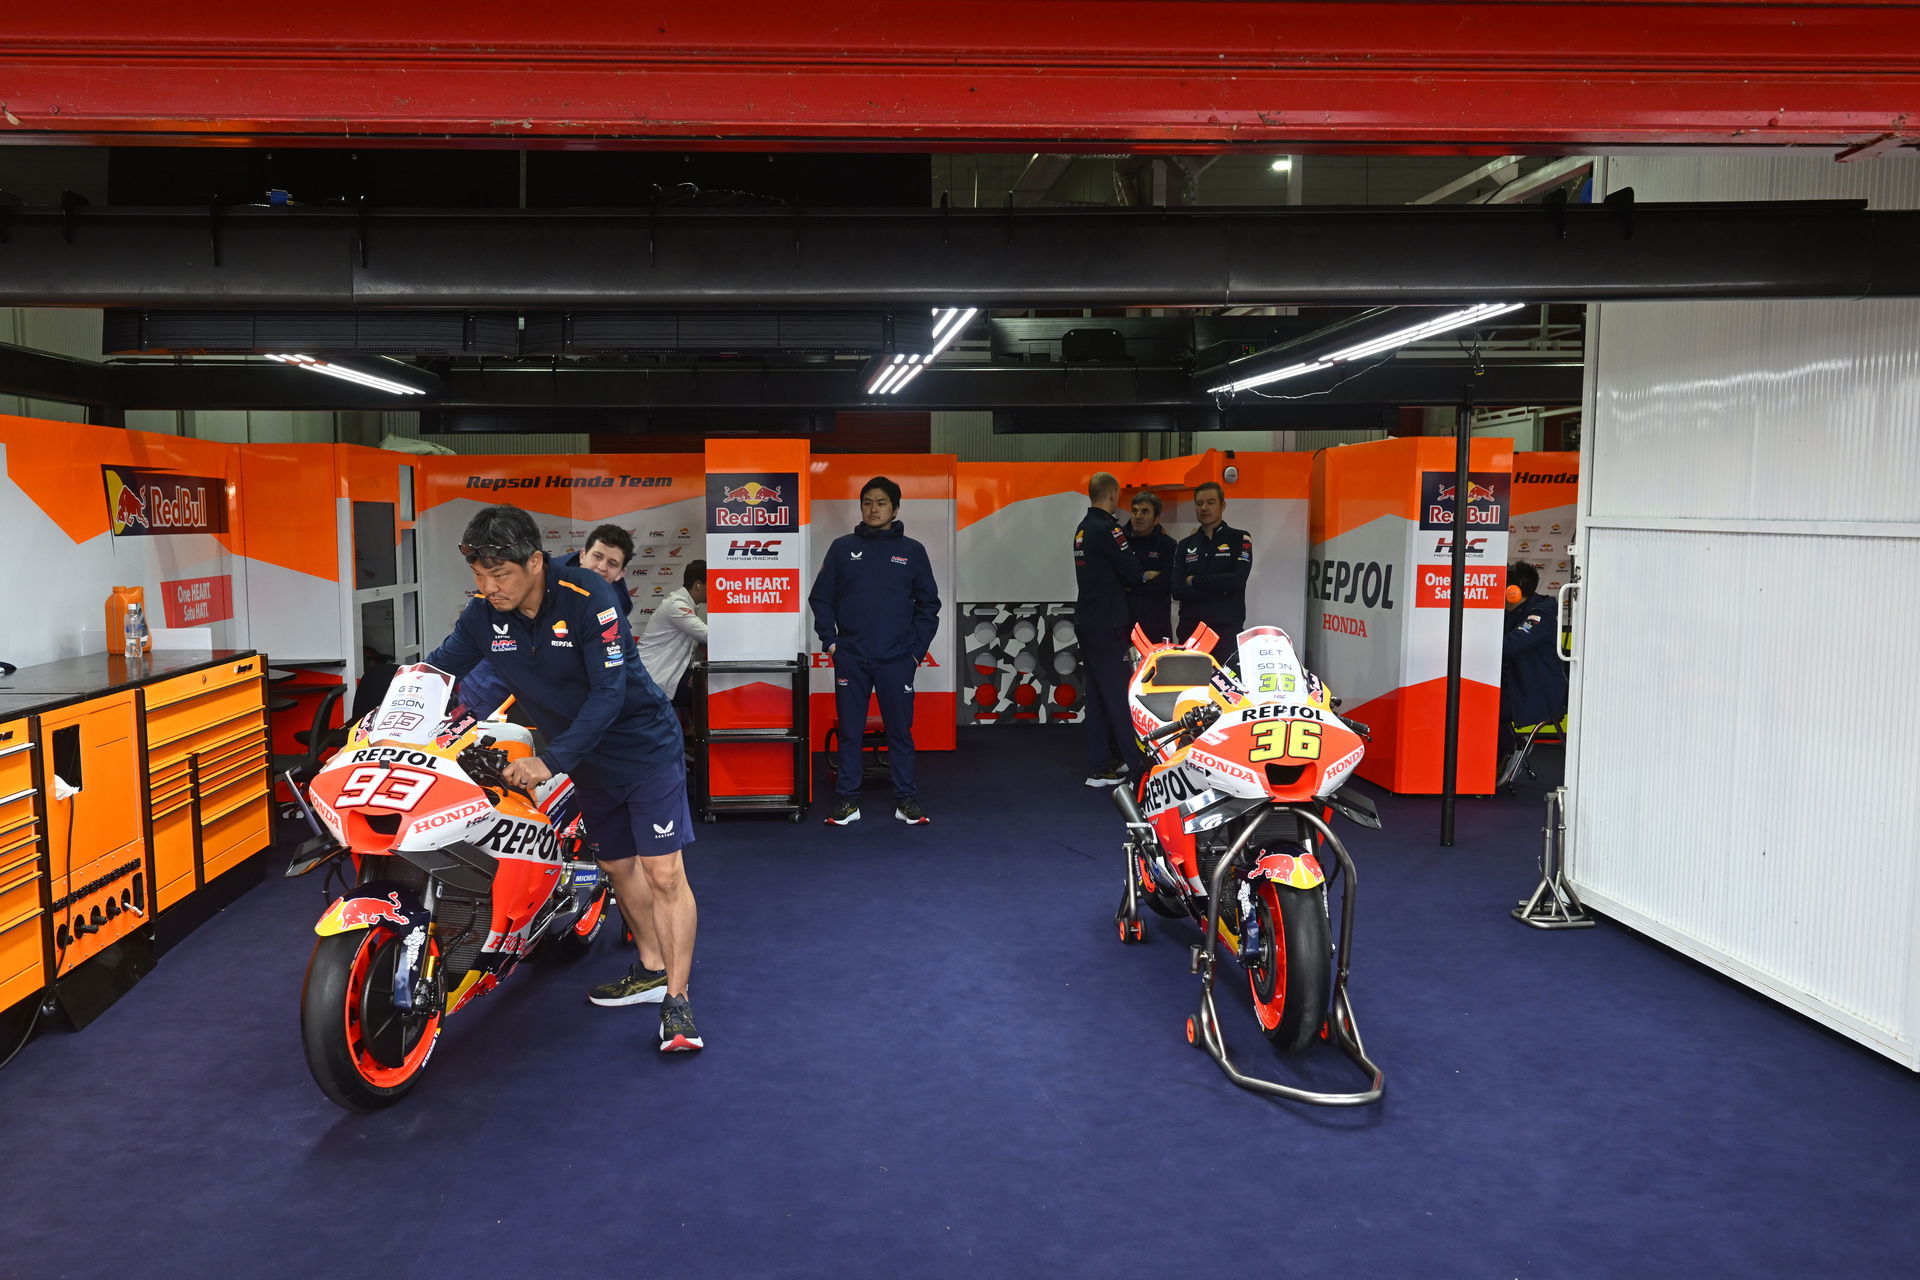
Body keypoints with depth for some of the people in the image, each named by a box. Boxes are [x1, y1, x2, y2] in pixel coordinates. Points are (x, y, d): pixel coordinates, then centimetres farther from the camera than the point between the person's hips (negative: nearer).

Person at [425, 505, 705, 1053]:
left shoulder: (587, 598, -26)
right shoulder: (483, 615, -8)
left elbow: (609, 692, -27)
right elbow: (437, 667, -2)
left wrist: (551, 760, -31)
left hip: (643, 745, -6)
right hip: (587, 761, 6)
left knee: (663, 874, -9)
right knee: (618, 865, 16)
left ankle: (676, 1000, -2)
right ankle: (653, 970, 32)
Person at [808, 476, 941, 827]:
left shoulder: (912, 551, 5)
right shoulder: (843, 548, 5)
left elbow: (928, 604, 6)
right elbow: (821, 598, 8)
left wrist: (917, 650, 0)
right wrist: (830, 641, 0)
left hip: (897, 660, 0)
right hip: (850, 658, 1)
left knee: (900, 731, 4)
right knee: (850, 732, 5)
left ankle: (907, 801, 13)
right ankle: (847, 800, 13)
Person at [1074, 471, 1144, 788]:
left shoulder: (1083, 528, 14)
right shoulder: (1107, 529, -15)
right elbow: (1132, 572, -14)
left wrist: (1123, 580, 6)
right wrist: (1143, 576, 7)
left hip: (1087, 620, 9)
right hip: (1106, 623, -9)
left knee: (1097, 694, 11)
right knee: (1117, 694, -4)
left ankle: (1099, 766, 14)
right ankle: (1134, 764, 2)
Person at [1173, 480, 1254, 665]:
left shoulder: (1239, 539, 6)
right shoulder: (1186, 545, 15)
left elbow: (1237, 580, -10)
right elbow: (1177, 590, 2)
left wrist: (1195, 580, -4)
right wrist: (1219, 589, -9)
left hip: (1226, 629, -3)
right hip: (1190, 628, 3)